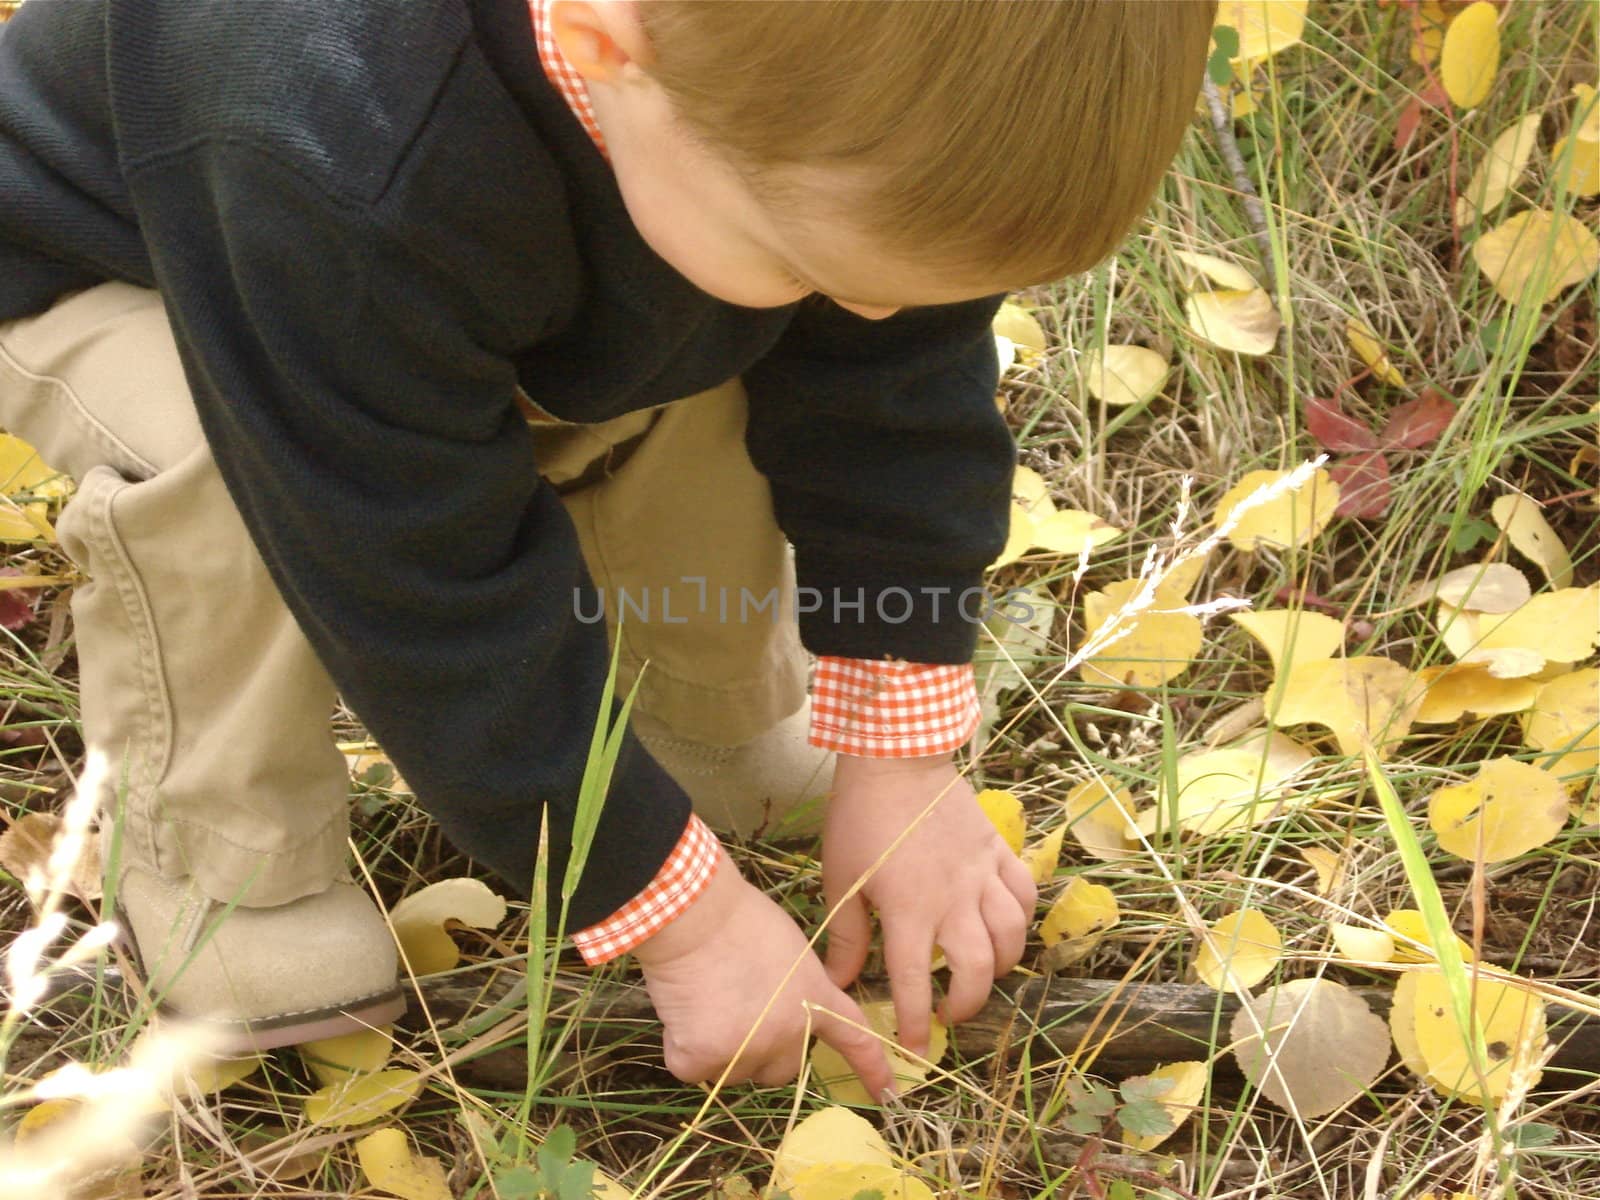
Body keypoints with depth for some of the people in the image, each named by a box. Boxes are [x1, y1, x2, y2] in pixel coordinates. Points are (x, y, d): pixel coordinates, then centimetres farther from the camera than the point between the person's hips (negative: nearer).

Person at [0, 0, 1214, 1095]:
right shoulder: (332, 163, -47)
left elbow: (892, 394, -18)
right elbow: (437, 597, -38)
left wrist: (901, 757, -18)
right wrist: (679, 911, -29)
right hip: (112, 279, -4)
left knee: (703, 378, -18)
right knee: (206, 467, -36)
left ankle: (726, 740, 6)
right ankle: (215, 853, -10)